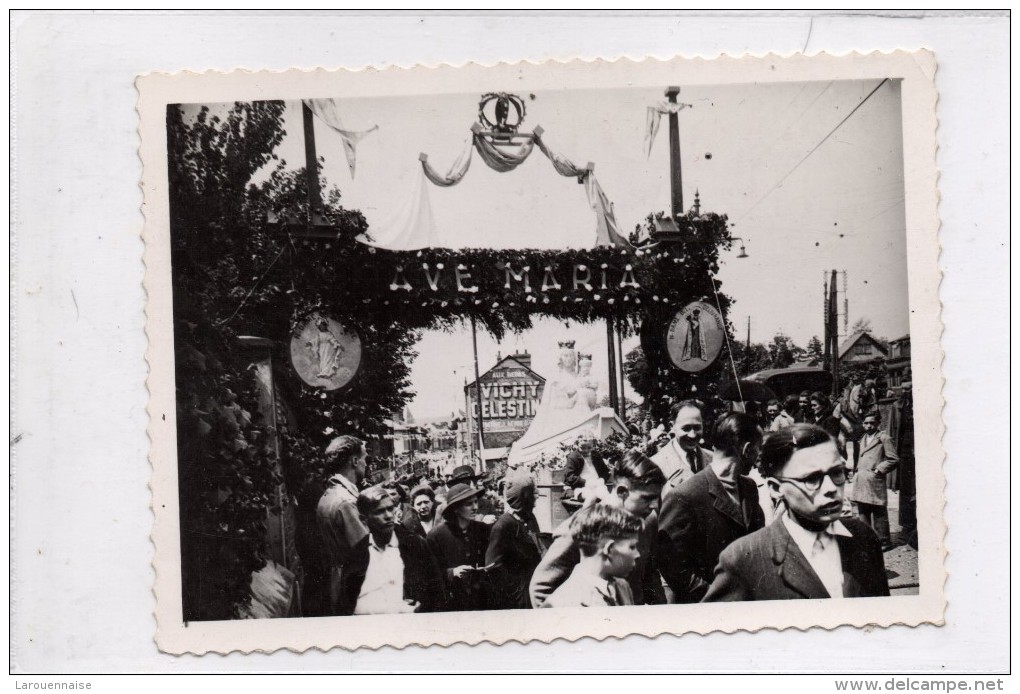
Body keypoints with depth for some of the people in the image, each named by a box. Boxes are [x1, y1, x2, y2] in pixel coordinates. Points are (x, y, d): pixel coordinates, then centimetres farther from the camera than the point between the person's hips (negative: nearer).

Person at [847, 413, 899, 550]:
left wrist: (879, 470, -10)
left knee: (879, 512, -4)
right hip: (861, 481, 8)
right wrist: (857, 471, 15)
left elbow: (894, 459, -6)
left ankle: (884, 541, 3)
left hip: (875, 481, -8)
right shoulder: (863, 438, 19)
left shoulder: (884, 438, -3)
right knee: (862, 512, 11)